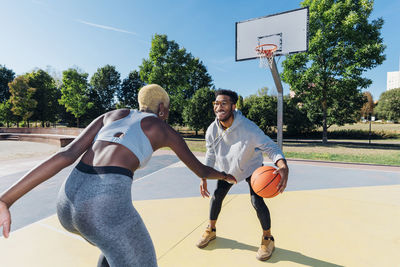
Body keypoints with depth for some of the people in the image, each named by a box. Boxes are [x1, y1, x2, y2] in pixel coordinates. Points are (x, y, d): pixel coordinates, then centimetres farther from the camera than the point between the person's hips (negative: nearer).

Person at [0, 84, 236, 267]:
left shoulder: (111, 115, 22)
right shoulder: (165, 131, 14)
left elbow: (66, 155, 7)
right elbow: (201, 170, 24)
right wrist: (224, 175, 45)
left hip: (68, 201, 7)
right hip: (108, 207, -7)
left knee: (117, 245, 38)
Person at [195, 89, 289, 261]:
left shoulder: (248, 128, -36)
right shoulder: (212, 130, -21)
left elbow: (270, 147, -37)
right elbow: (210, 156, -6)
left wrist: (283, 166, -57)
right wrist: (204, 178, -5)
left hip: (251, 168, -3)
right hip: (227, 168, 4)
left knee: (257, 201, -12)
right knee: (216, 197, 6)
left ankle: (268, 239, 17)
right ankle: (211, 230, 33)